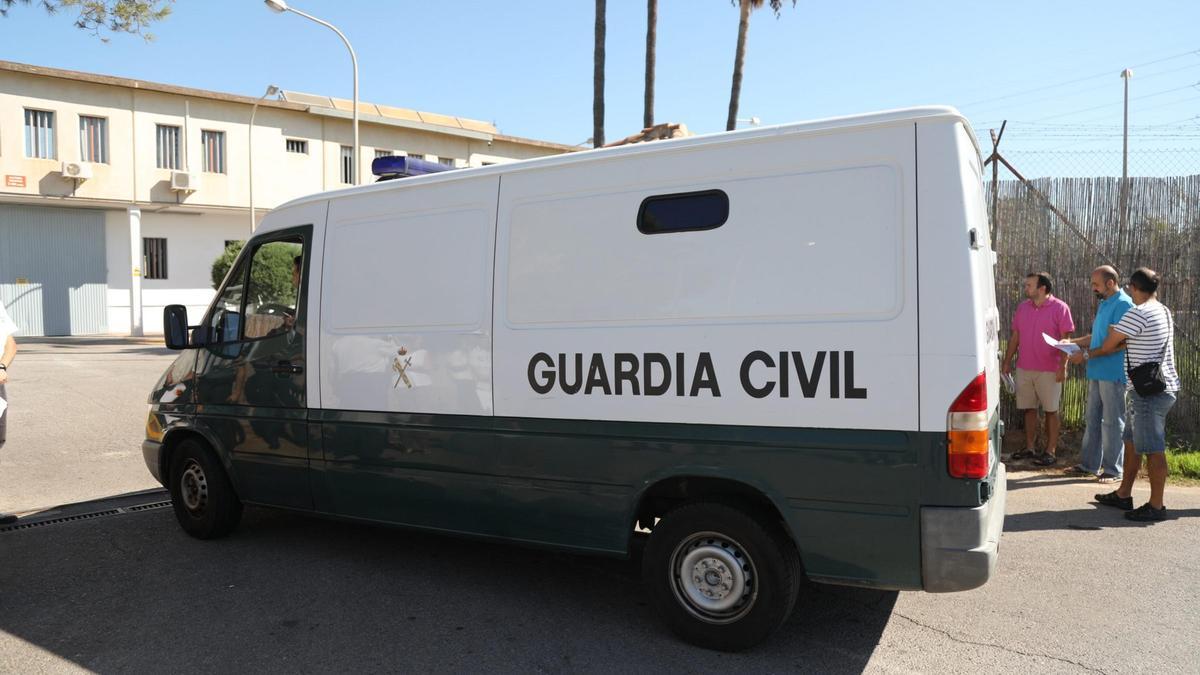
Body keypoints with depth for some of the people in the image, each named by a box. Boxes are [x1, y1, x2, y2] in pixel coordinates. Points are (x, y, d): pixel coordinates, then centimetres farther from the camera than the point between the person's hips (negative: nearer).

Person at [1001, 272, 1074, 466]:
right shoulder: (1022, 307, 8)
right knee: (1029, 409, 11)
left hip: (1049, 370, -5)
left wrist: (1063, 366, -15)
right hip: (1024, 368, 5)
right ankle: (1029, 448, 20)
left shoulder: (1060, 308, -7)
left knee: (1051, 410, 4)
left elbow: (1065, 340, -9)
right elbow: (1015, 337, 13)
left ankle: (1051, 451, 10)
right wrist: (1007, 361, 11)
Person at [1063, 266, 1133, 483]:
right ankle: (1089, 464, 22)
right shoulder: (1104, 304, 15)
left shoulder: (1123, 304, -15)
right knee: (1092, 419, 14)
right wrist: (1073, 342, 11)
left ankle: (1113, 470, 8)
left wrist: (1086, 355, -20)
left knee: (1112, 422, -1)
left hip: (1112, 373, -9)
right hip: (1097, 372, 9)